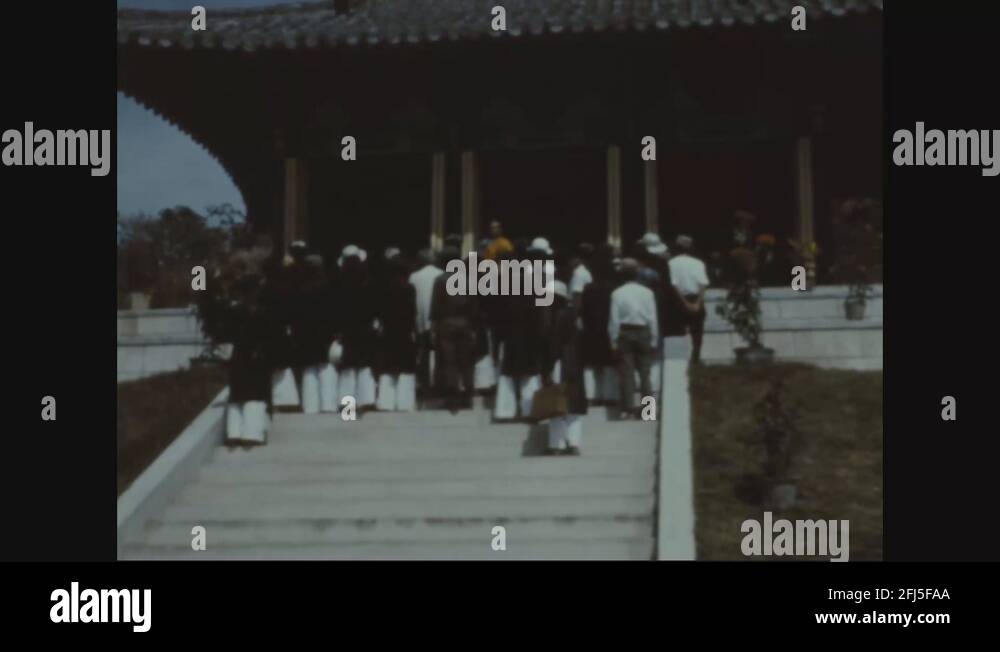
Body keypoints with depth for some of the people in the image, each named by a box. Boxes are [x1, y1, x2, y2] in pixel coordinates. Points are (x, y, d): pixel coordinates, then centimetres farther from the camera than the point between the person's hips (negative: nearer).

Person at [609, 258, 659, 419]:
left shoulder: (617, 293, -9)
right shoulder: (647, 292, -4)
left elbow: (614, 320, -7)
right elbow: (653, 318, -1)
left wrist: (614, 341, 0)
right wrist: (653, 340, 6)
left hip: (625, 333, -2)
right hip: (643, 332, 2)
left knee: (626, 373, 3)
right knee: (644, 372, 9)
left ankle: (629, 409, 2)